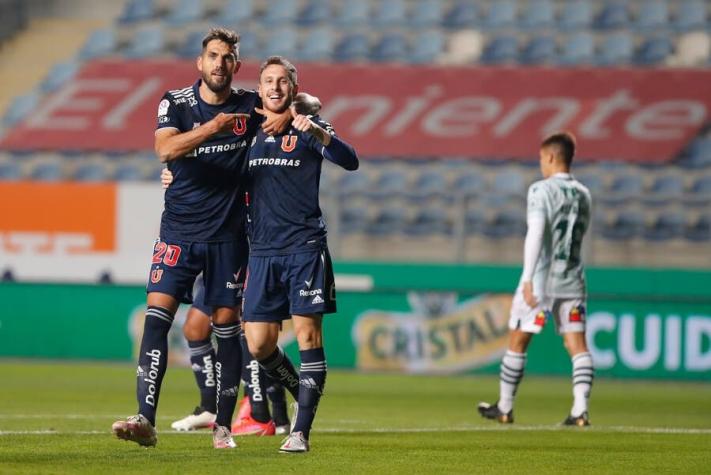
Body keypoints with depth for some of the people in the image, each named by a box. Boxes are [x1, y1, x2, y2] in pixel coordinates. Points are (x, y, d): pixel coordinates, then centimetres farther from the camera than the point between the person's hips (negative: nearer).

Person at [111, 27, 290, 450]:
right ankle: (145, 420, -18)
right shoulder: (176, 103, -2)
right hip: (179, 232, -1)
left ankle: (223, 426, 13)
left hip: (228, 235, 1)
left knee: (227, 327, 4)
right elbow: (165, 148, -19)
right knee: (157, 316, -13)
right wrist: (216, 126, -29)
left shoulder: (250, 105, 2)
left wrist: (288, 114, -10)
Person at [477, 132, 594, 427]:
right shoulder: (583, 195, 11)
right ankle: (580, 410, -11)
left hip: (541, 279, -5)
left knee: (517, 341, 8)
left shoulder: (541, 190, -9)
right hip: (572, 279, 5)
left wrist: (528, 278, -21)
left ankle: (504, 408, 18)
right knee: (577, 344, 1)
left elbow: (535, 234, -18)